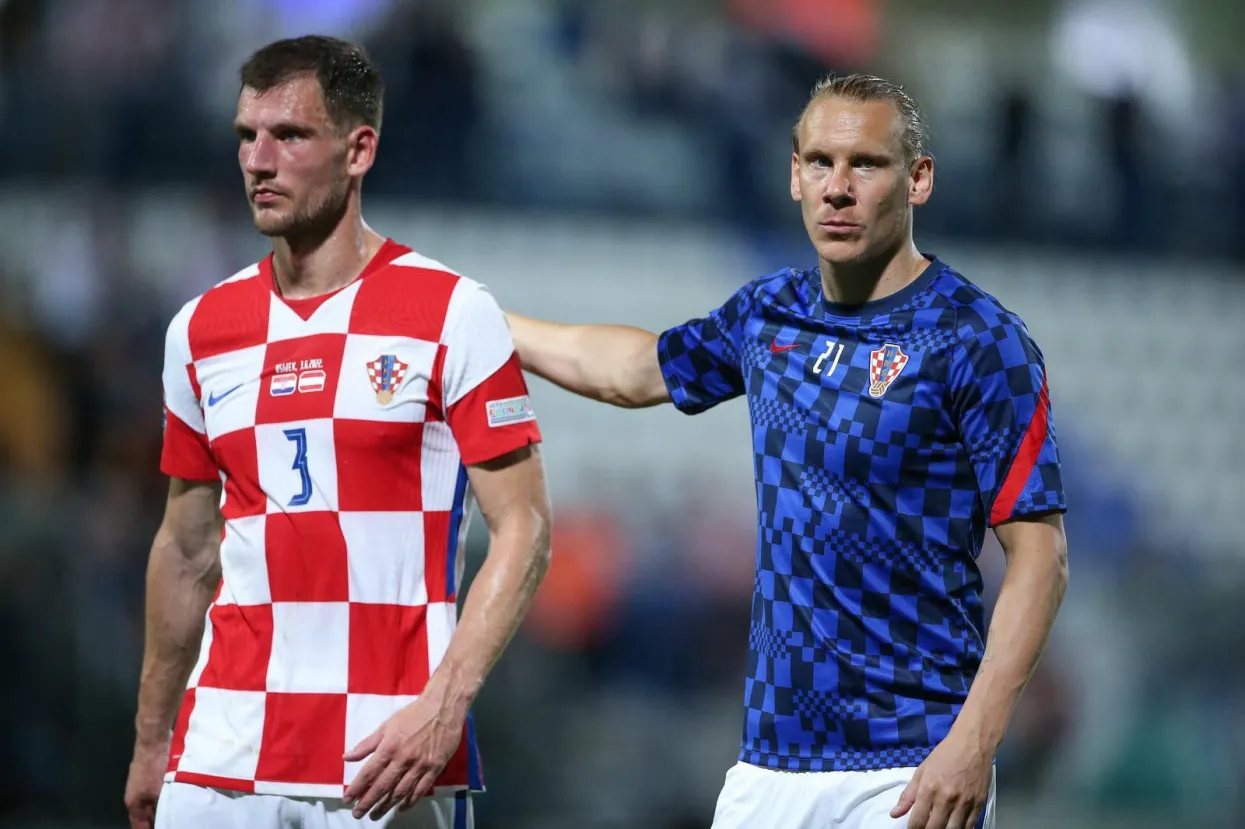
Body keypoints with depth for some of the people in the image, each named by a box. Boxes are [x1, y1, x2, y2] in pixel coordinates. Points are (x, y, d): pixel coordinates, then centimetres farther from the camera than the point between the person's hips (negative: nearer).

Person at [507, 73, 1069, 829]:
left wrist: (974, 745, -19)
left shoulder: (976, 339, -8)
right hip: (772, 760, 6)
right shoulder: (769, 316, 10)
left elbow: (1040, 555, -10)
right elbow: (638, 369, 31)